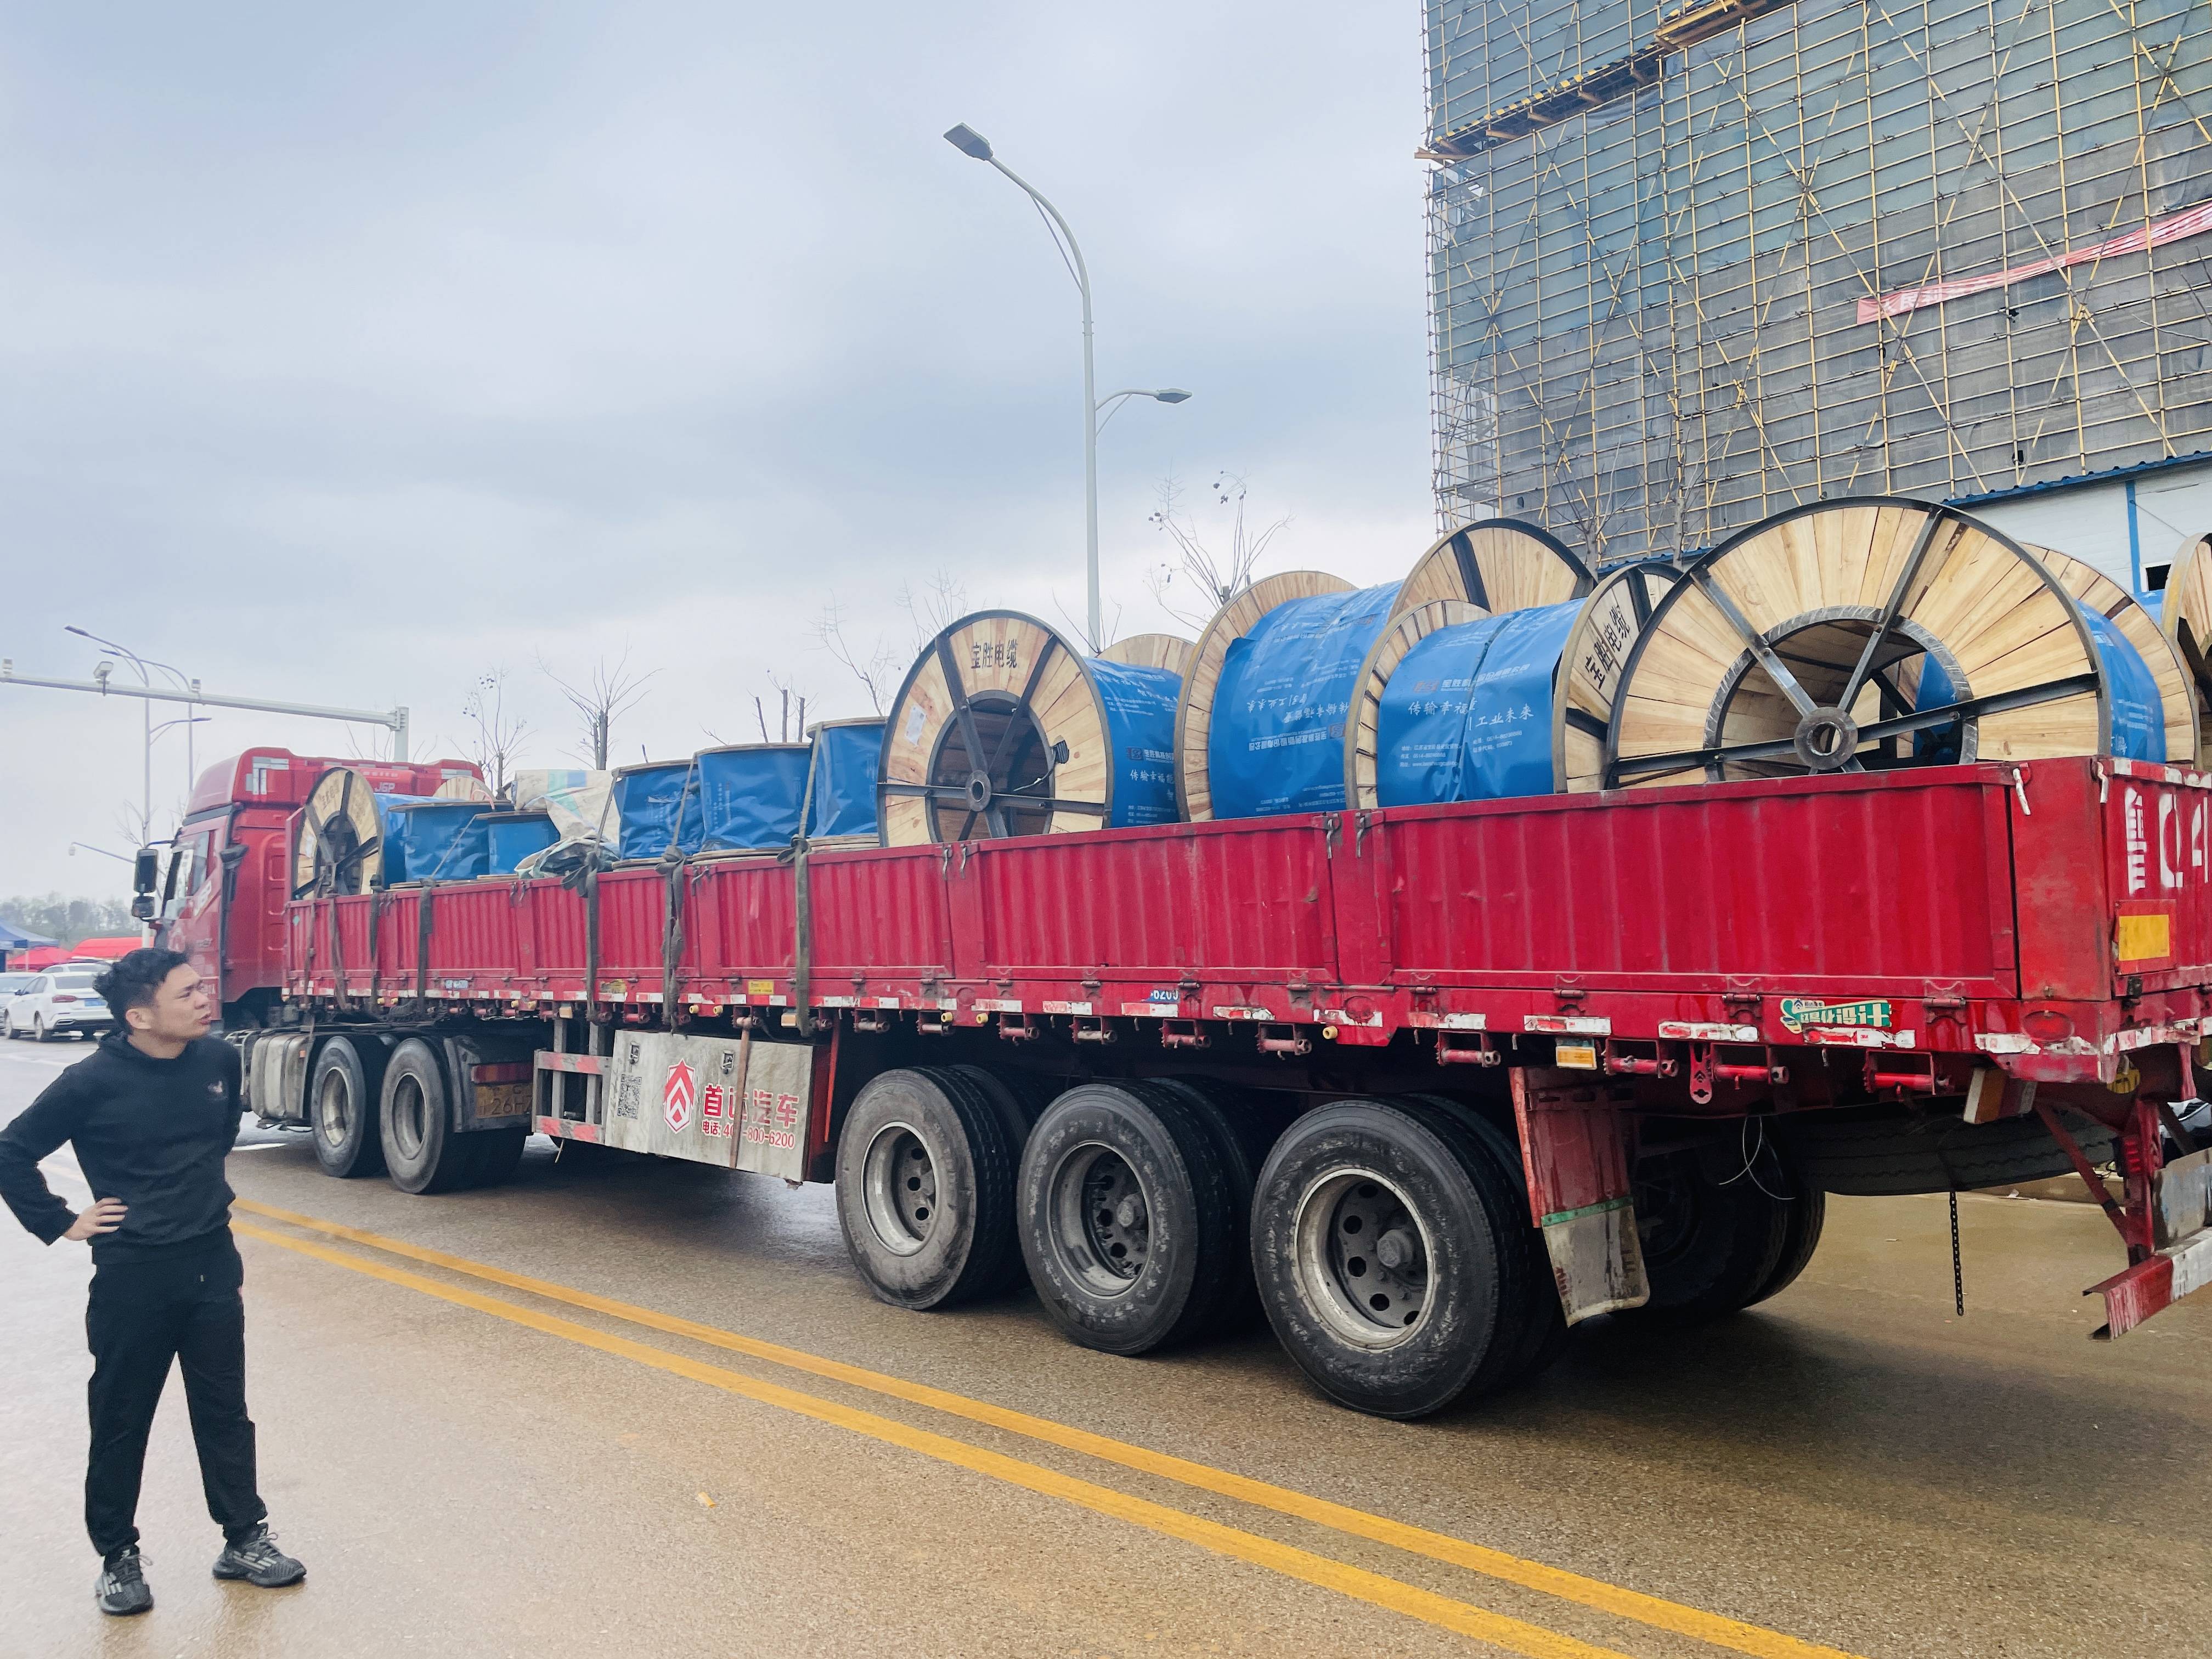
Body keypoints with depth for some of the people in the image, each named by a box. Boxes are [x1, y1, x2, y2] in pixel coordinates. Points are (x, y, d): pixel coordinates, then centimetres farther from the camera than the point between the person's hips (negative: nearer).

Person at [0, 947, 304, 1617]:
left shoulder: (219, 1059, -4)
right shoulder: (93, 1081, -17)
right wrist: (61, 1224, -5)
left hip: (213, 1264, 4)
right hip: (133, 1274, -3)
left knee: (224, 1410, 12)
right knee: (121, 1421, 11)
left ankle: (245, 1539, 24)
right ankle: (118, 1556, 27)